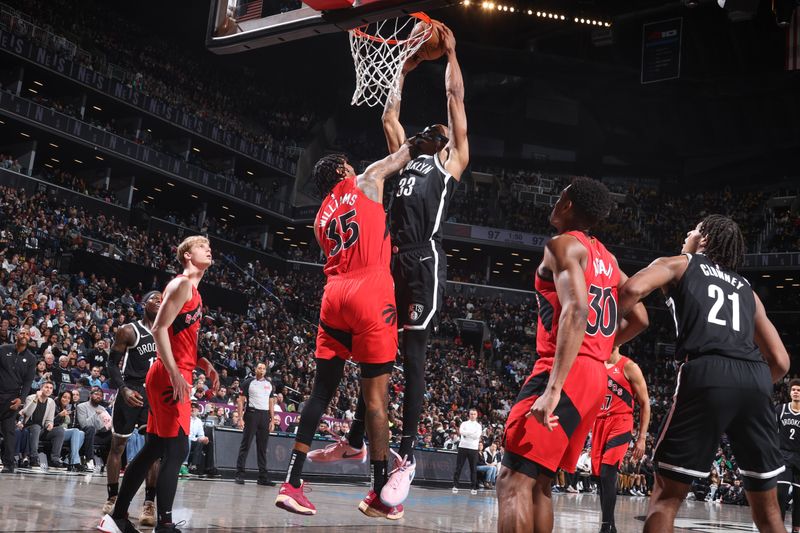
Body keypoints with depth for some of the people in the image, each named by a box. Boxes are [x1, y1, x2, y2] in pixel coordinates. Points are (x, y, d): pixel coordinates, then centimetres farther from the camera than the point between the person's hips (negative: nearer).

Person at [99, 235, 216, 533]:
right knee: (177, 451, -11)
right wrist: (175, 373, -24)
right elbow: (160, 329, -18)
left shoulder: (192, 290, 21)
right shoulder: (183, 283, -8)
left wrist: (204, 364, 15)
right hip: (171, 378, -10)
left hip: (174, 377, 10)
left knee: (153, 449, 12)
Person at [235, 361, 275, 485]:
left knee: (262, 447, 6)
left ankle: (263, 477, 8)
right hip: (252, 414, -4)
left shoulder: (269, 384, 15)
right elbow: (241, 400, -1)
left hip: (265, 416, 4)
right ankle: (239, 474, -2)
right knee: (245, 445, -5)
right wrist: (240, 418, -9)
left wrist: (272, 420, 9)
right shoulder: (249, 382, 2)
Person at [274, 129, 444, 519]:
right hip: (370, 294, -6)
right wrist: (420, 143, 43)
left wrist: (384, 252, 37)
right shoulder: (366, 182, 11)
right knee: (376, 395, -2)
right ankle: (380, 494, 2)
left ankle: (291, 484, 4)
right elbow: (400, 156, 25)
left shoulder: (321, 218, 25)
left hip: (334, 295, 6)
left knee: (321, 391, 8)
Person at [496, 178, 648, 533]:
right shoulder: (607, 259, 20)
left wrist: (552, 389, -27)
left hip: (568, 373, -9)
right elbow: (640, 320, 22)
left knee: (513, 480, -11)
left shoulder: (564, 245, -6)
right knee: (538, 482, 15)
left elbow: (577, 312, -21)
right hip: (595, 377, 9)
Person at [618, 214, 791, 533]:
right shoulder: (746, 288, 31)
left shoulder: (678, 264, 19)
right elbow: (780, 362, 24)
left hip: (707, 374, -4)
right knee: (766, 506, 16)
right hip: (756, 379, 5)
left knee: (667, 494, 5)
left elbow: (633, 289, -4)